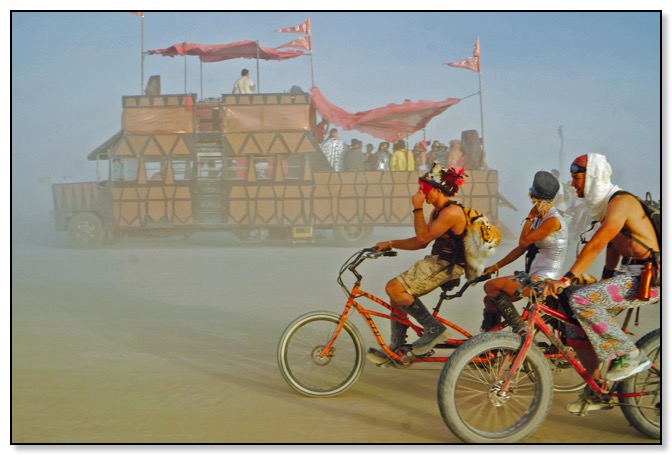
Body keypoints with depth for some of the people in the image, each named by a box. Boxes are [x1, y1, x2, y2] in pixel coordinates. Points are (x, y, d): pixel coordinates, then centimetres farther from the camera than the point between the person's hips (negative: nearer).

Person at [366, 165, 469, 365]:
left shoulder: (452, 212, -17)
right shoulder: (437, 211, 14)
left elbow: (423, 237, -21)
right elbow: (421, 242, 15)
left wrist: (417, 208, -15)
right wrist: (390, 244, 9)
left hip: (445, 266, -10)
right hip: (436, 261, 10)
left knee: (394, 288, -18)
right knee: (397, 293, 9)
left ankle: (434, 328, -9)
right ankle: (395, 349, 15)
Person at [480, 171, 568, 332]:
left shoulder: (553, 220, -16)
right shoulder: (541, 218, 14)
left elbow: (523, 241, -17)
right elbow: (521, 248, 15)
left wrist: (530, 216, -10)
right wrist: (496, 266, 12)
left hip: (543, 279, -9)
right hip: (534, 276, 9)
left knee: (490, 286, -19)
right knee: (490, 300, 5)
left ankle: (520, 330, -13)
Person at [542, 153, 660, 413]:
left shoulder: (621, 201, -16)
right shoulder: (602, 206, 14)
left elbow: (596, 244, -26)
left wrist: (566, 278, -30)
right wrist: (604, 282, 19)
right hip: (628, 275, 9)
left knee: (581, 300, -26)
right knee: (577, 331, 3)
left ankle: (630, 355, -12)